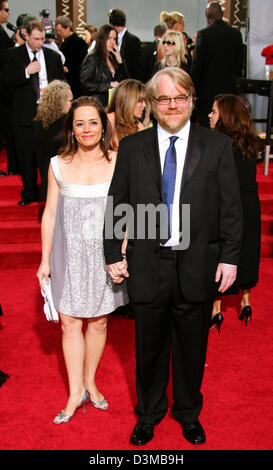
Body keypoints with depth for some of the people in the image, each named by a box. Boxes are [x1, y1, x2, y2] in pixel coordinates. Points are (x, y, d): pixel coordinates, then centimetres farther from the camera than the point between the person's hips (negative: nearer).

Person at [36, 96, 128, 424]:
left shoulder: (117, 164, -4)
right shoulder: (58, 165, -1)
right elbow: (49, 214, 4)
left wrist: (123, 256, -5)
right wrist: (45, 260, 4)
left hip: (104, 254, 0)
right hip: (70, 253, 0)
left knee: (98, 322, 12)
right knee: (70, 323, 3)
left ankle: (90, 382, 33)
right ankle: (76, 393, 19)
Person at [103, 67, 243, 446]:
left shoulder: (217, 146, 0)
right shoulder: (131, 147, 2)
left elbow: (231, 207, 0)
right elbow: (116, 204, 4)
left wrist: (230, 257, -4)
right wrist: (113, 255, 2)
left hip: (198, 267, 0)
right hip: (148, 266, 1)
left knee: (192, 346, 15)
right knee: (149, 347, 15)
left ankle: (189, 413, 40)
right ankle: (149, 413, 39)